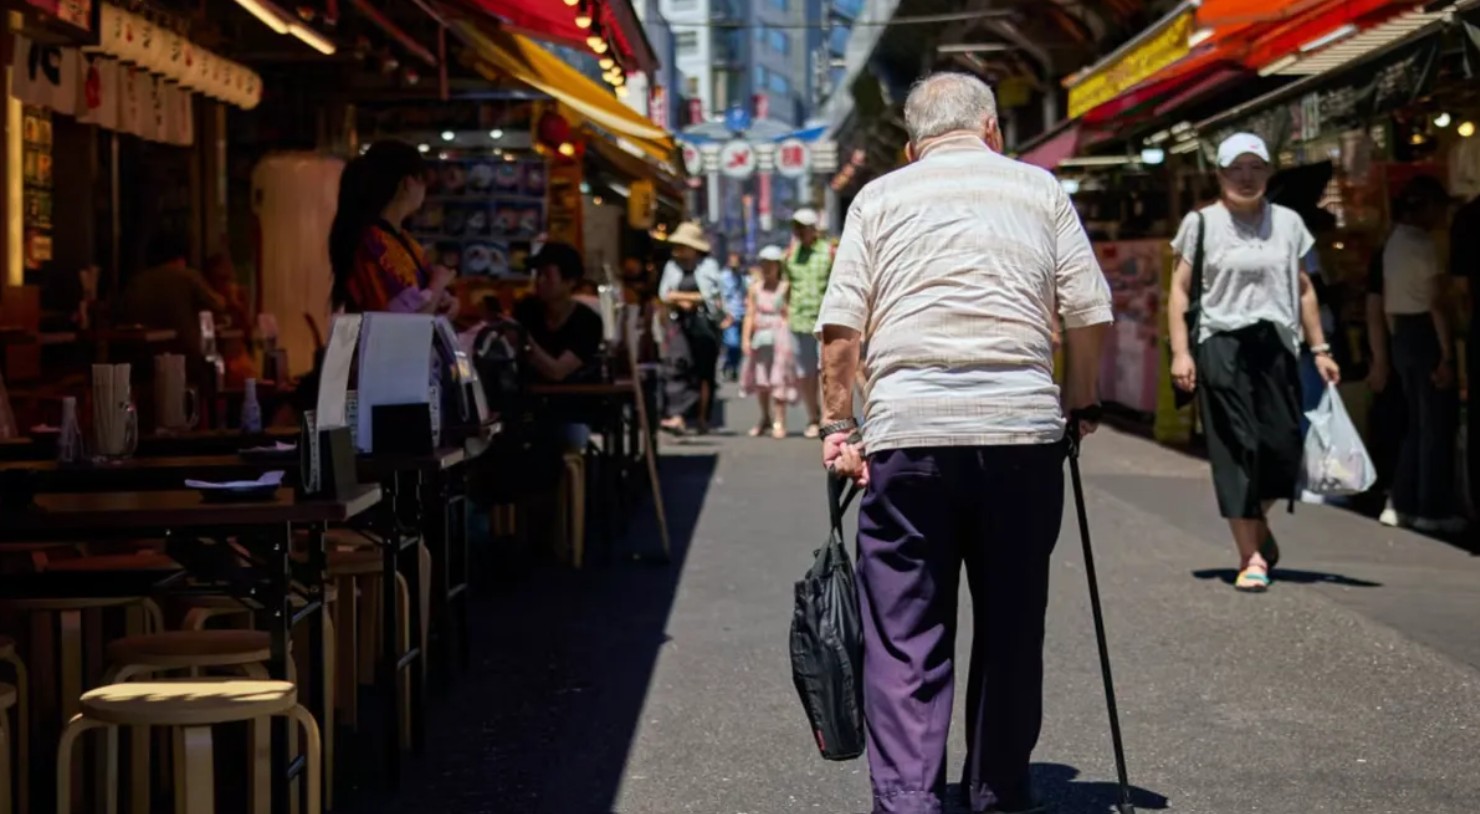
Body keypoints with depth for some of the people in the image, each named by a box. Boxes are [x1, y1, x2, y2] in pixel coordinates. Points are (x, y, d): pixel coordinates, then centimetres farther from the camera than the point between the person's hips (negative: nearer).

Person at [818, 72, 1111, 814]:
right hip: (1022, 428, 1)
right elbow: (1090, 316, 7)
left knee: (904, 630, 1)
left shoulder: (879, 196, 12)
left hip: (905, 428, -1)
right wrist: (1078, 405, 20)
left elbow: (840, 327, 3)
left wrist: (838, 426, 8)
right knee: (1011, 623, 12)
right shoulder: (1039, 189, 14)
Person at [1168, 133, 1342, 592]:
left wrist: (1320, 349, 11)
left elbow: (1304, 290, 16)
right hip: (1222, 345, -3)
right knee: (1236, 450, -5)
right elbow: (1180, 289, 1)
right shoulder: (1201, 222, 2)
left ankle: (1255, 526, 28)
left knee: (1283, 449, -1)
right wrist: (1180, 351, -8)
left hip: (1276, 345, 3)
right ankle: (1252, 555, 1)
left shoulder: (1288, 223, 11)